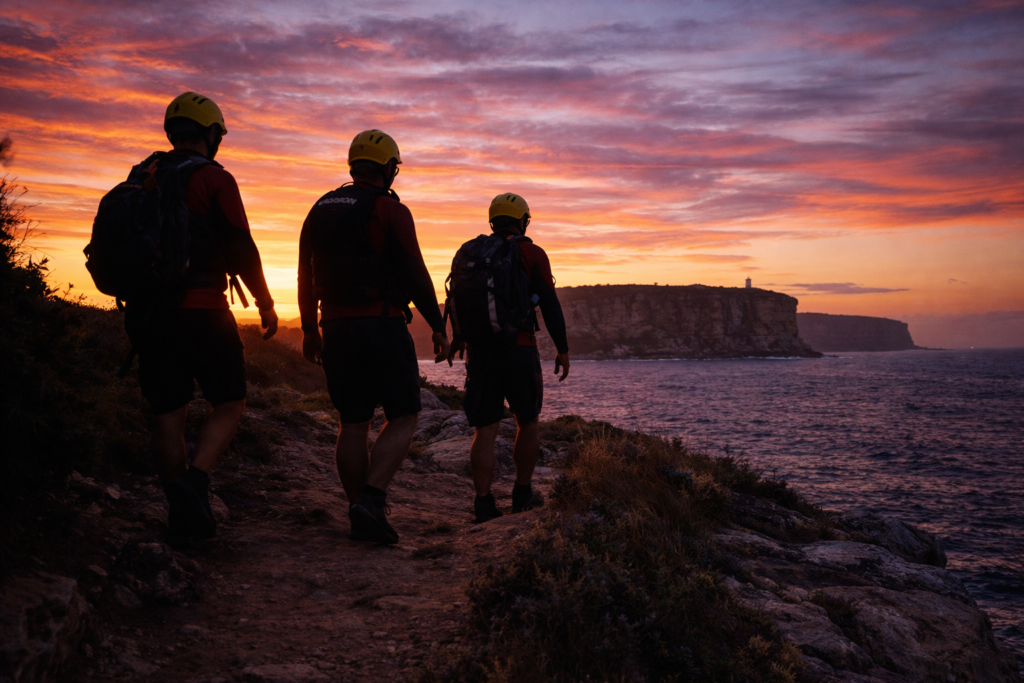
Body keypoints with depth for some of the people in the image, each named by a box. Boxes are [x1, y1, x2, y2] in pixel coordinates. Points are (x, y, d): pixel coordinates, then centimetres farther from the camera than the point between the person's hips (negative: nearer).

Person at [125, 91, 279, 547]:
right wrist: (265, 304, 2)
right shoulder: (214, 180, -5)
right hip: (201, 309, -5)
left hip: (148, 310, 5)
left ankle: (182, 517, 13)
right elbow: (241, 249, -9)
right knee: (229, 403, 9)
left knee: (168, 414, 8)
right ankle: (195, 480, -12)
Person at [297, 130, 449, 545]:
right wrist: (437, 326, -4)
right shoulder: (390, 210, -7)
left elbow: (306, 276, 16)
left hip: (336, 328, 6)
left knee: (353, 424, 10)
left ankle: (361, 517, 13)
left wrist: (310, 331, 23)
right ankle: (370, 500, -12)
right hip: (382, 325, -6)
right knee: (403, 418, 3)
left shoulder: (320, 210, 13)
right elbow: (414, 273, -11)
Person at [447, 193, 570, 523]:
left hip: (479, 350, 3)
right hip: (518, 349, -3)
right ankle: (522, 495, 20)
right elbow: (550, 305, -6)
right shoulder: (532, 253, -1)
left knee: (485, 430, 4)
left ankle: (483, 505, -4)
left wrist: (457, 338, 35)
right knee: (528, 421, 16)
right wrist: (562, 349, 3)